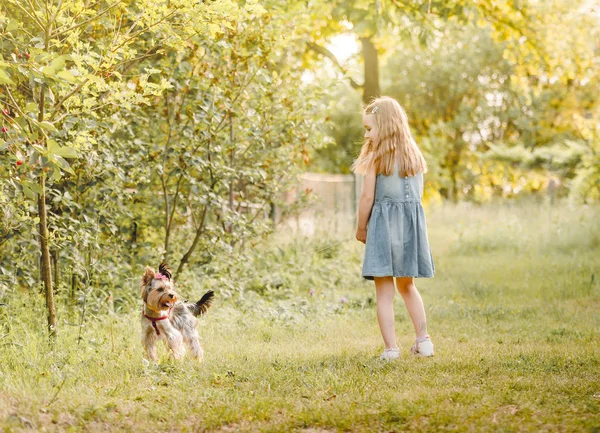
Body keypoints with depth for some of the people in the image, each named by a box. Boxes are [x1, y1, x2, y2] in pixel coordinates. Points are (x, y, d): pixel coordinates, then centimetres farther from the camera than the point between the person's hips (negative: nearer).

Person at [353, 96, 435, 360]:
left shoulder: (377, 157, -9)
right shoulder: (415, 155, 8)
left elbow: (368, 197, -9)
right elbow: (417, 194, 9)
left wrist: (361, 229, 3)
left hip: (384, 222, -6)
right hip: (412, 223, 6)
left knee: (384, 293, 0)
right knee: (407, 286, 22)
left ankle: (391, 348, -3)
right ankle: (423, 340, 18)